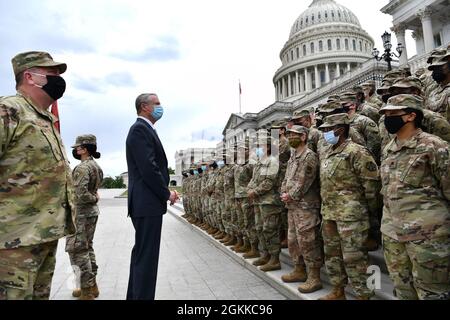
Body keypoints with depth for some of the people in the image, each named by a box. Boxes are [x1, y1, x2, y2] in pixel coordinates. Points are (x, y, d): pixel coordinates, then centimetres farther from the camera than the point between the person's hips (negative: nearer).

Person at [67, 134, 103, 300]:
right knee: (88, 247, 17)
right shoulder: (96, 166, 9)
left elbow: (81, 194, -26)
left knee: (77, 250, 1)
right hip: (92, 211, 9)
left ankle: (86, 291, 9)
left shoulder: (82, 168, -19)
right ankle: (92, 286, 26)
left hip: (81, 213, -9)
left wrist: (94, 198, -9)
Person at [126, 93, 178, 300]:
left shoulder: (145, 129, 19)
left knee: (142, 254, 18)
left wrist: (165, 191, 6)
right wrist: (167, 194, -11)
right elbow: (148, 168, -20)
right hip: (147, 203, -11)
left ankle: (135, 295, 30)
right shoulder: (140, 129, -12)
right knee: (147, 256, -4)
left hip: (146, 203, 11)